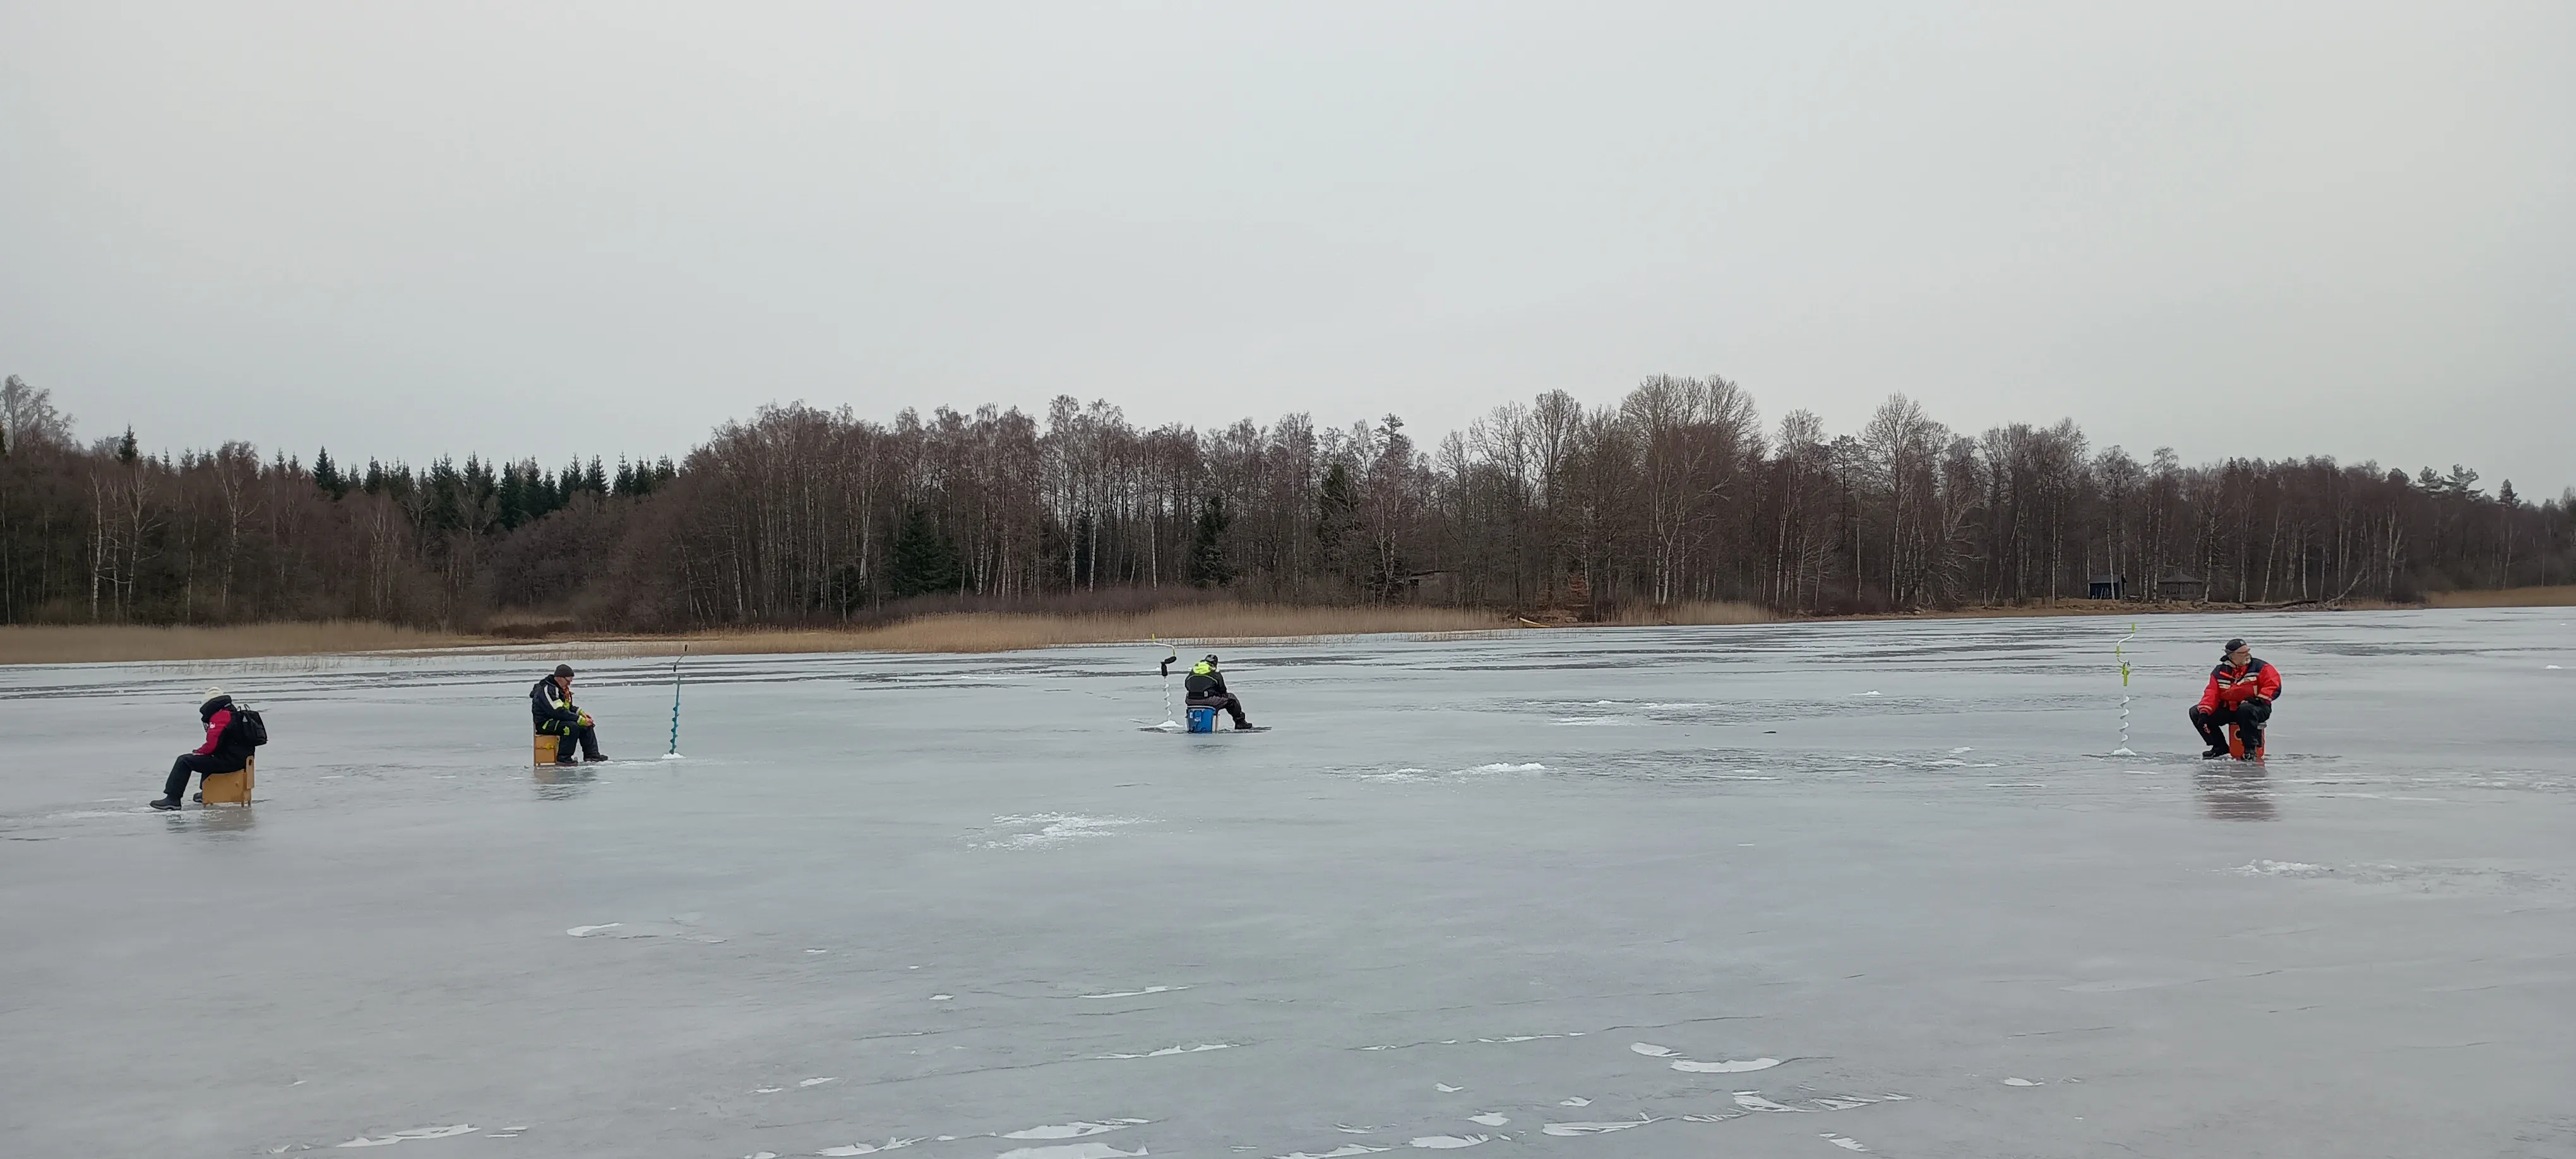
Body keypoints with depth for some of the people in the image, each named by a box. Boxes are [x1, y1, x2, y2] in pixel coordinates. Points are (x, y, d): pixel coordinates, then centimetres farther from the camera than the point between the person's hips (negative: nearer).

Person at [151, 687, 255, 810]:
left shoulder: (219, 717, -12)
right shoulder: (234, 715, 19)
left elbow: (212, 745, -19)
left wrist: (198, 752, 0)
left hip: (228, 761, -10)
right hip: (240, 759, 10)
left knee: (184, 761, -4)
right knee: (207, 758, 40)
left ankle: (172, 799, -5)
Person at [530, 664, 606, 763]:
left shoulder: (562, 689, 12)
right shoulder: (547, 690, -21)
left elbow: (568, 707, 21)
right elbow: (559, 712, -28)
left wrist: (581, 713, 1)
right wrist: (580, 720, -25)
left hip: (558, 720, 10)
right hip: (546, 724, -10)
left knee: (587, 725, 5)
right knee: (573, 727, -32)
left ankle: (592, 755, 8)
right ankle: (563, 758, -26)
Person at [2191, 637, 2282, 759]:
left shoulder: (2260, 667, -4)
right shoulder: (2219, 672, 5)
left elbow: (2274, 686, -13)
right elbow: (2212, 694, -4)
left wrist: (2259, 699, -26)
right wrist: (2204, 712, -19)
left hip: (2257, 709, -5)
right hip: (2228, 710, 5)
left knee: (2246, 709, -41)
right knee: (2195, 712, -6)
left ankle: (2251, 748, -25)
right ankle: (2220, 747, 3)